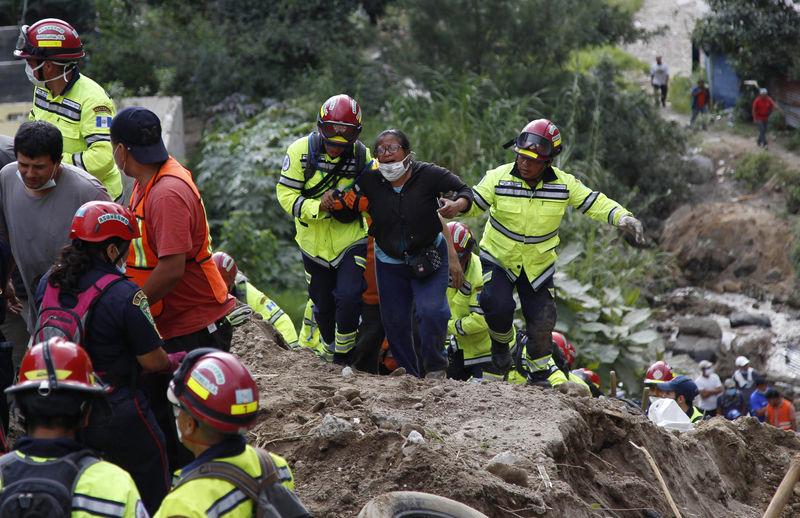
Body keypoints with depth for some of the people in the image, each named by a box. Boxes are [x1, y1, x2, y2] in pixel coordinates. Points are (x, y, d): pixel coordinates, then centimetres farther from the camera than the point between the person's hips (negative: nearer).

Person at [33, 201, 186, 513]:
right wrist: (175, 361, 8)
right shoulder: (123, 294, -22)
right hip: (114, 414, -6)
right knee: (151, 490, 14)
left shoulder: (48, 283, -3)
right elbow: (153, 362, -14)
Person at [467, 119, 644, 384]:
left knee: (542, 321, 1)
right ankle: (501, 341, 10)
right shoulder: (499, 178, -16)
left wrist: (623, 217, -23)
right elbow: (472, 203, -12)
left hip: (538, 263, 2)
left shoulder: (564, 183, -12)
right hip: (499, 258, -2)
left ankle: (541, 369, 26)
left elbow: (595, 203, -7)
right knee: (498, 306, -24)